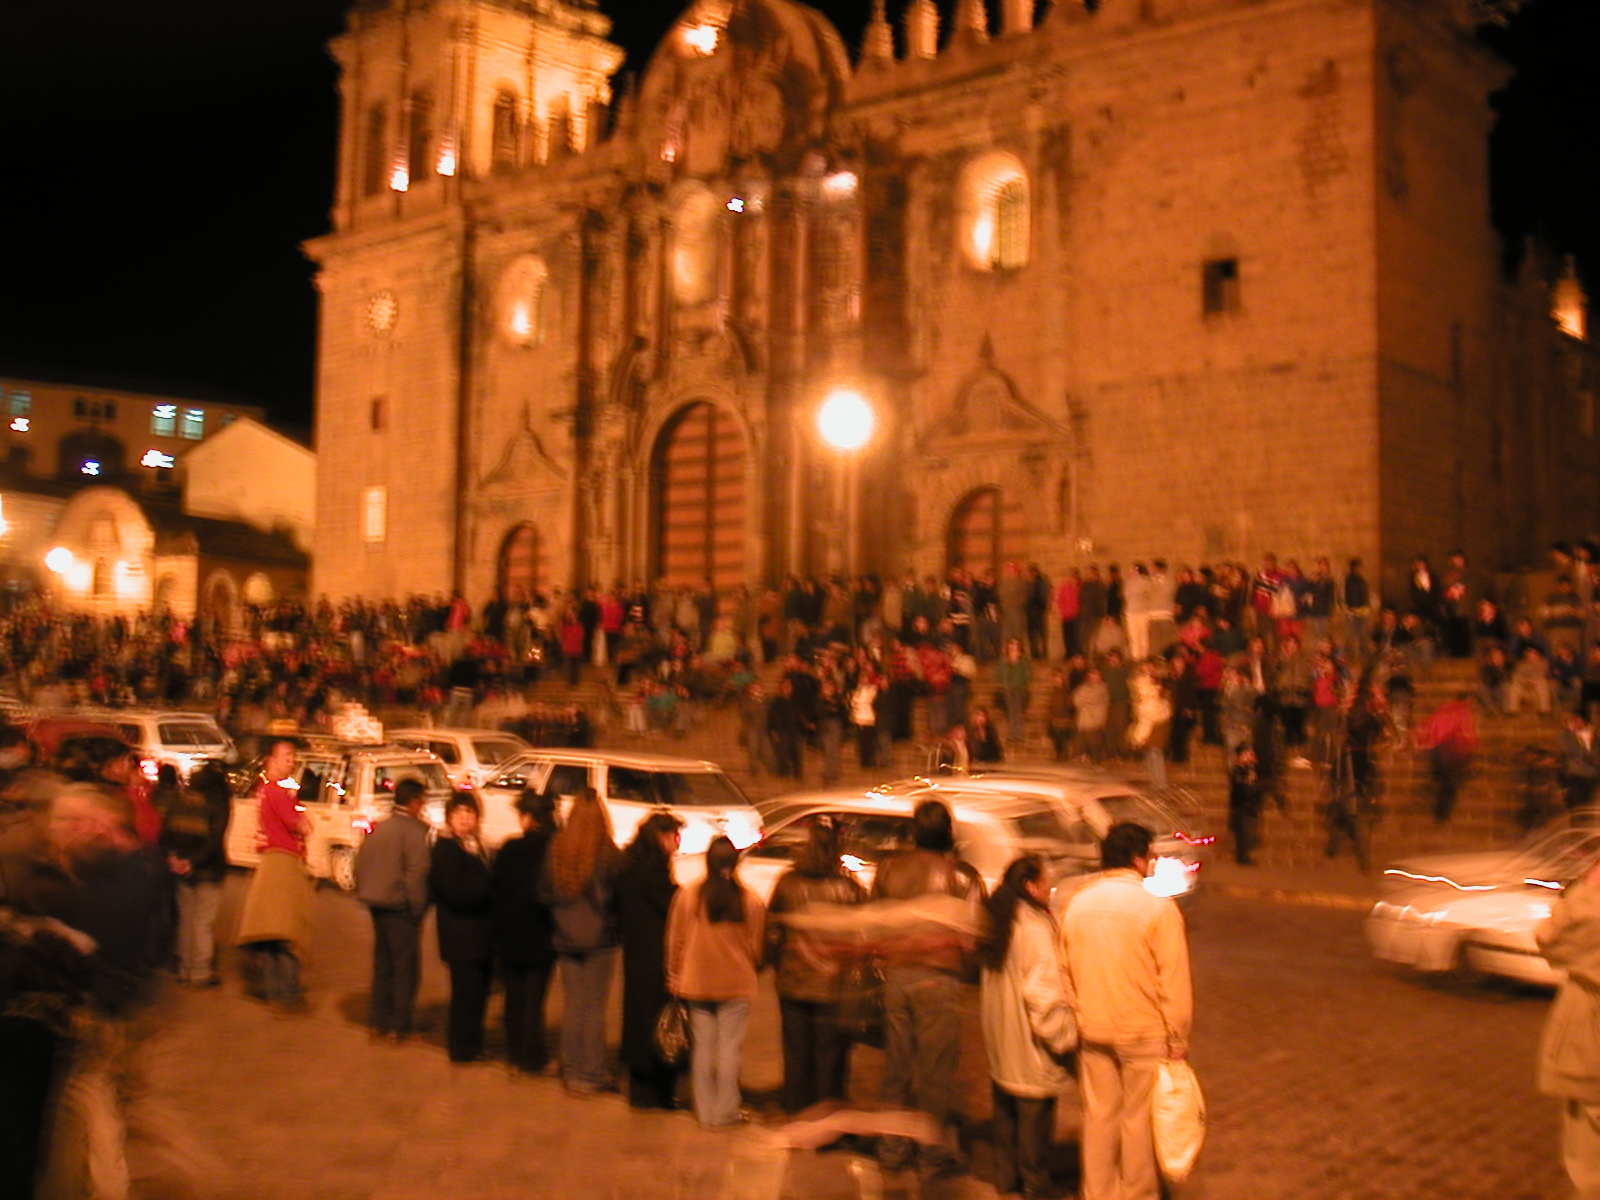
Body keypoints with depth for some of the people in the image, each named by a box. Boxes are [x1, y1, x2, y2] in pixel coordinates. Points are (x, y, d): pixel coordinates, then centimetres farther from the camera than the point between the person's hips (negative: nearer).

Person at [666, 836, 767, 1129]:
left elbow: (675, 942, -1)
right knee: (729, 1047, 7)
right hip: (737, 985, -1)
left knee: (702, 1045, 11)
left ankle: (705, 1112, 18)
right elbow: (757, 947, 1)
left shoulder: (687, 897, -9)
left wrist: (674, 979, 12)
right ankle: (725, 1112, 13)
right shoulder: (751, 901, -10)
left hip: (696, 984, 1)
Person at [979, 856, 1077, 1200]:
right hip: (1030, 1047, -8)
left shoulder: (998, 924, 7)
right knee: (1034, 1115, 4)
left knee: (1005, 1111, 19)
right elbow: (1043, 992, -22)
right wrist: (1064, 1038, -12)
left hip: (999, 1044, 9)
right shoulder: (1035, 929, -20)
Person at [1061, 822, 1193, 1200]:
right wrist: (1178, 1039, -4)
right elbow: (1174, 983, -13)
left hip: (1092, 1031, 5)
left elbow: (1066, 974, 9)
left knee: (1098, 1115, 15)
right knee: (1139, 1119, 9)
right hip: (1144, 1034, -5)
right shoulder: (1158, 908, -15)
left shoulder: (1078, 904, 1)